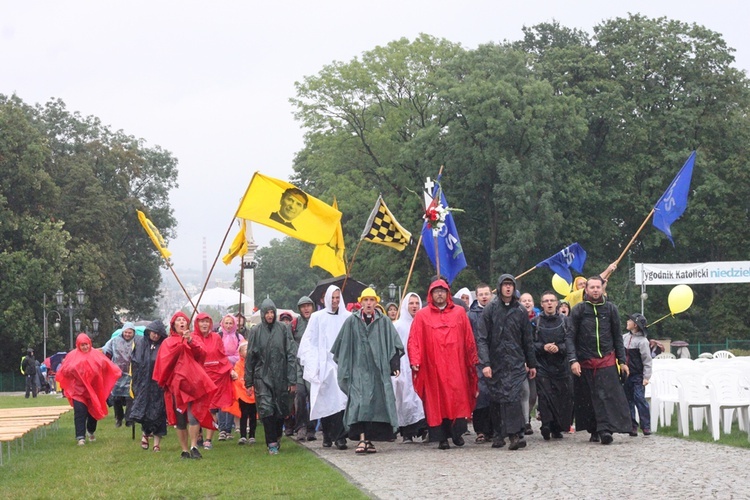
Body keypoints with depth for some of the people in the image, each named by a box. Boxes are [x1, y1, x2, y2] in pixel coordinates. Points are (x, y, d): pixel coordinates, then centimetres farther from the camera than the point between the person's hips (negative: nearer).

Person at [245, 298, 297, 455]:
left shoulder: (283, 329, 0)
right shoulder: (256, 331, 2)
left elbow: (291, 354, -1)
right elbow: (250, 357, 5)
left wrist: (292, 380, -6)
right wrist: (248, 382, 4)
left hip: (280, 376, 1)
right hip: (262, 376, 0)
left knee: (281, 409, 7)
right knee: (266, 409, -10)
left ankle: (277, 437, 30)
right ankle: (272, 444, -4)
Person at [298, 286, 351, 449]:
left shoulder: (347, 317, 6)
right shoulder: (317, 317, 7)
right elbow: (308, 342, 7)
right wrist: (313, 365, -2)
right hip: (324, 366, 1)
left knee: (341, 400, -11)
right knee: (325, 401, 1)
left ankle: (340, 436, -9)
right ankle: (327, 436, 12)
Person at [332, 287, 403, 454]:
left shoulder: (384, 322, 7)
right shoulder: (351, 321, 6)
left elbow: (394, 345, 7)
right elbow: (342, 346, 10)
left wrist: (395, 365, -2)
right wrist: (344, 369, 7)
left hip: (379, 370, 1)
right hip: (359, 370, -1)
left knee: (377, 403, 0)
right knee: (360, 402, -13)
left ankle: (369, 439, 8)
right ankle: (362, 439, -18)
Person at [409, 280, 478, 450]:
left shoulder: (459, 312, 10)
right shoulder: (422, 315, 6)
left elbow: (469, 339, 9)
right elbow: (414, 340, 0)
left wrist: (473, 360, 6)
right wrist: (415, 361, -11)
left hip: (456, 365, 1)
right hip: (433, 366, -1)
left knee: (458, 398, -5)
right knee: (437, 401, -1)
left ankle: (457, 432, 5)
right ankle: (442, 438, 3)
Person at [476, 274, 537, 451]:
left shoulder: (520, 312, 9)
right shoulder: (490, 310, 3)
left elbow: (527, 341, 16)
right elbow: (482, 339, -2)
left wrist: (532, 364, 17)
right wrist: (484, 363, -12)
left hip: (516, 363, 0)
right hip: (495, 363, 0)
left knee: (513, 396, -14)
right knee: (496, 399, 5)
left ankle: (516, 434, -17)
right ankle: (498, 435, 15)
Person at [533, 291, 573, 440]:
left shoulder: (564, 321, 8)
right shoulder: (536, 322, 4)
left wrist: (559, 348, -12)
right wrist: (543, 347, -14)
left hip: (561, 366, 1)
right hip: (542, 366, -1)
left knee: (562, 397, -1)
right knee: (545, 396, -11)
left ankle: (557, 428, 9)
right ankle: (546, 426, -10)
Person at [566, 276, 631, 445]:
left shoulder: (611, 309, 8)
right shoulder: (578, 309, 3)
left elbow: (617, 337, 13)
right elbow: (570, 337, 0)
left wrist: (622, 361, 8)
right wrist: (573, 360, -11)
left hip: (607, 361, 0)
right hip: (584, 362, 0)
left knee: (607, 395, -12)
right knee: (587, 399, 3)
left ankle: (605, 429, -17)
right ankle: (594, 431, 12)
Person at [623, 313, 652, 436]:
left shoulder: (642, 341, -11)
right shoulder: (625, 337, 8)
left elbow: (647, 360, -11)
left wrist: (646, 377, -15)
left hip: (638, 376, -7)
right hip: (626, 375, 7)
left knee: (639, 399, -10)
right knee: (628, 400, 7)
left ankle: (646, 426, -6)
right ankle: (632, 425, 11)